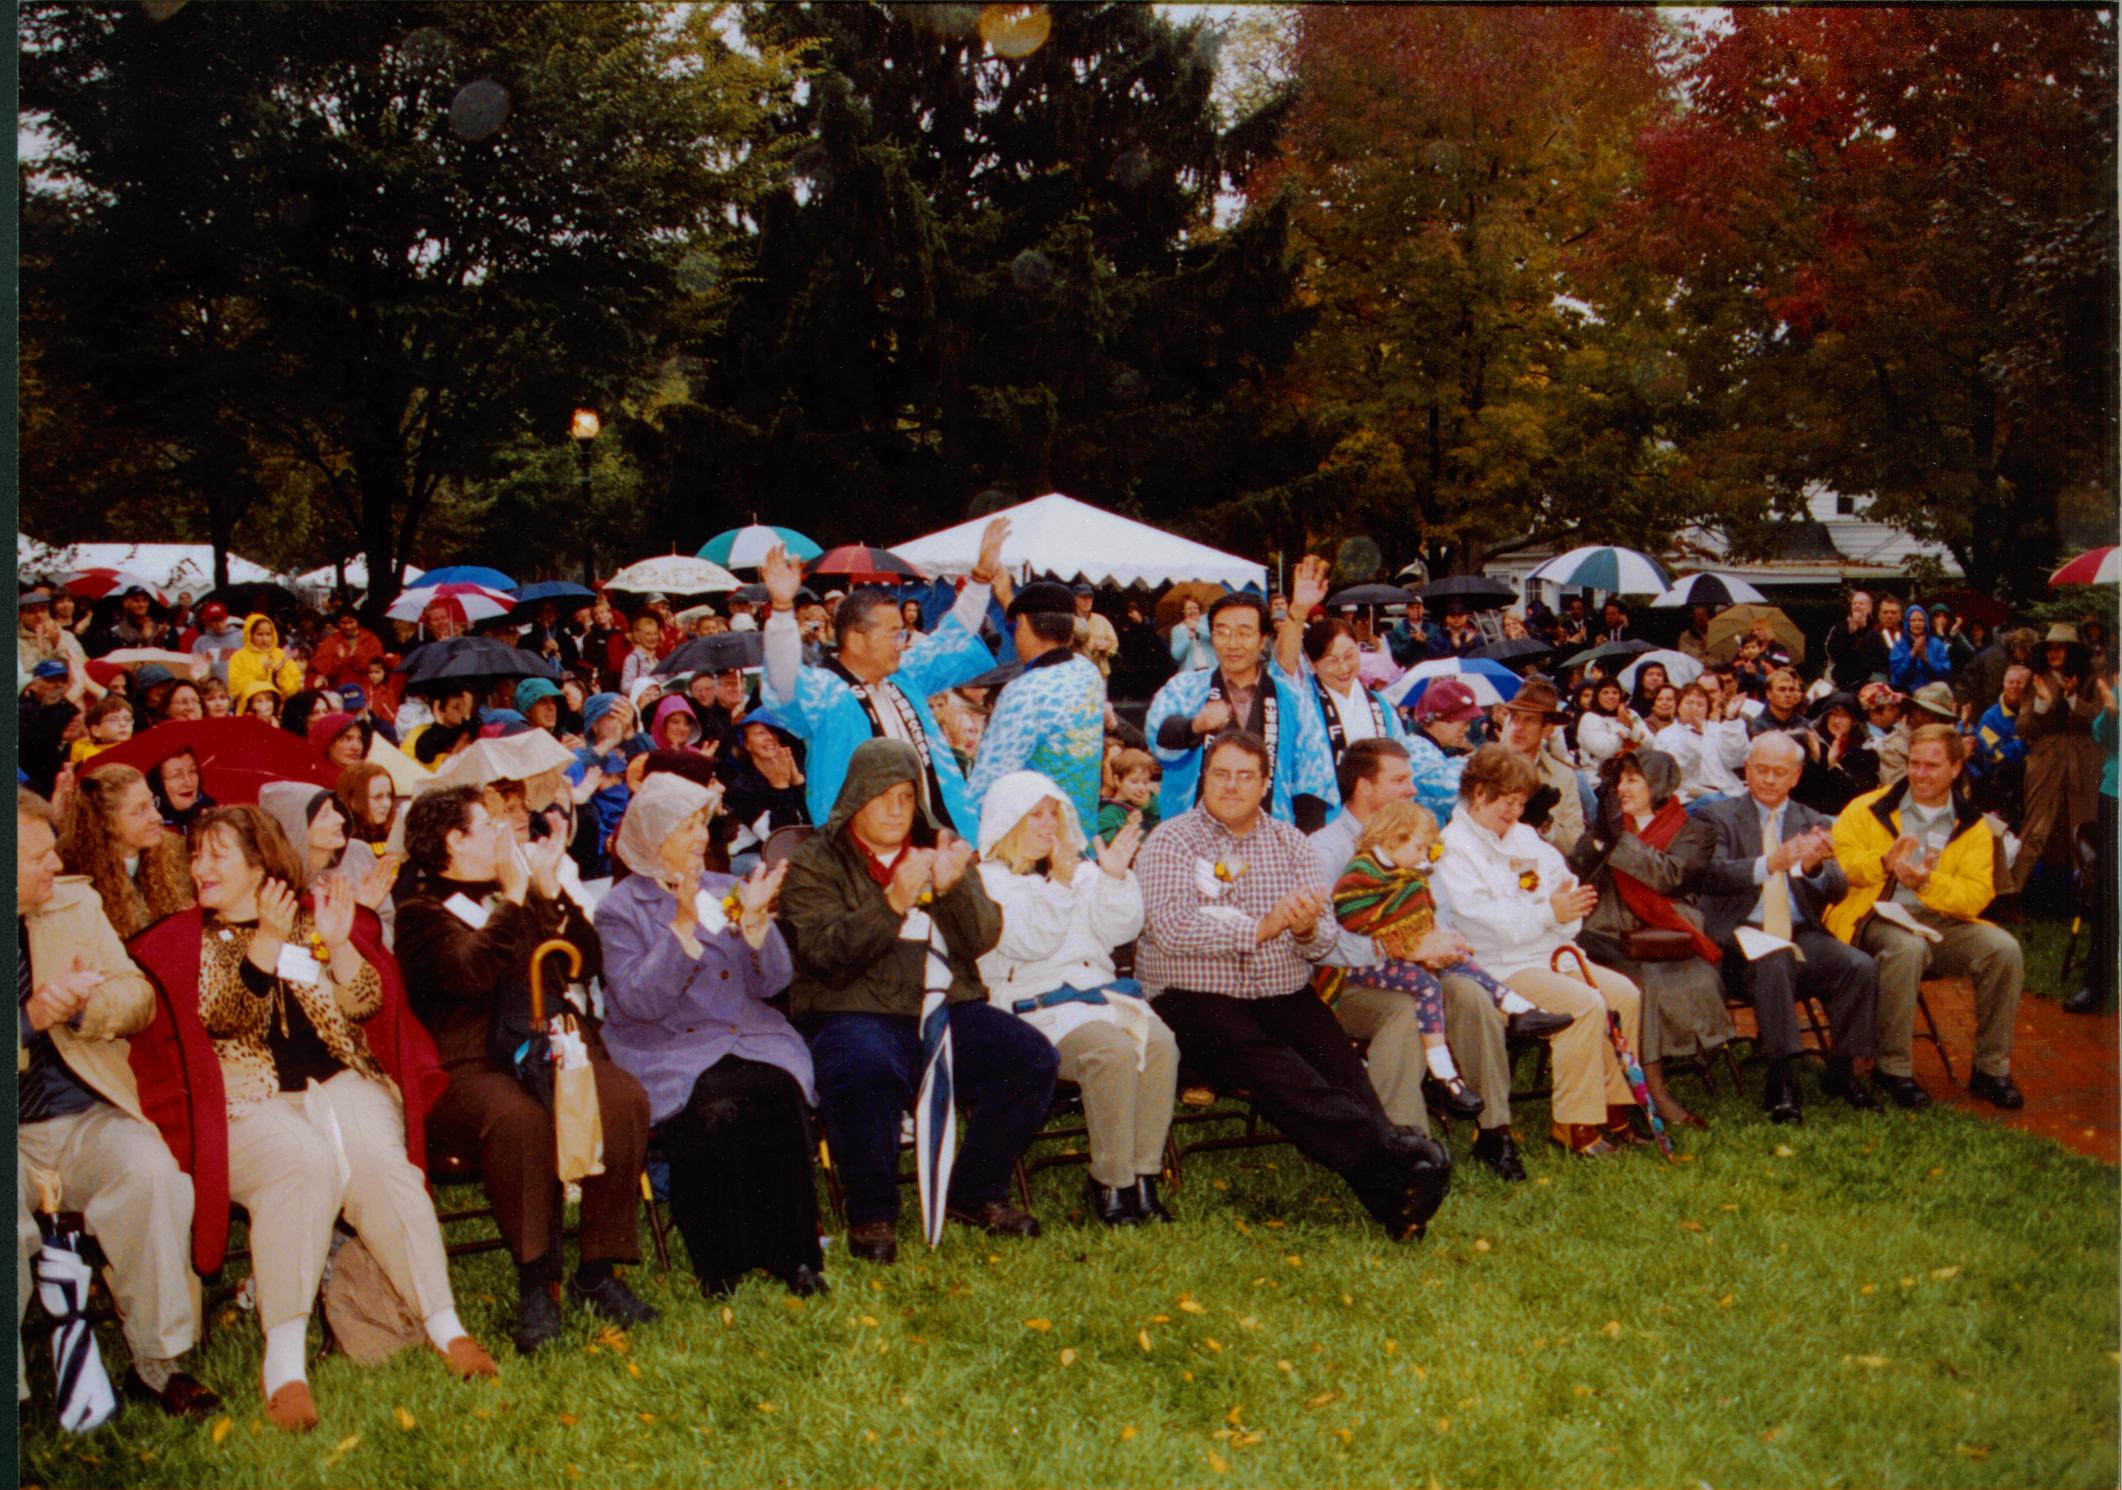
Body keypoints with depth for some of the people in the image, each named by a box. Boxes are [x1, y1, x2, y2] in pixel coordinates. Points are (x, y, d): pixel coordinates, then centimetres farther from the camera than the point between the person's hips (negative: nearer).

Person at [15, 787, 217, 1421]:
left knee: (151, 1173, -28)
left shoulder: (74, 903, 10)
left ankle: (158, 1364, -12)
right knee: (16, 1218, -33)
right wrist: (31, 1018, -23)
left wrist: (83, 1005, -15)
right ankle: (13, 1387, -9)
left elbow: (138, 997, 7)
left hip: (86, 1118, 3)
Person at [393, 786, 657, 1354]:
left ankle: (597, 1271, -17)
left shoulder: (522, 897, 26)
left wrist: (550, 891, 4)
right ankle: (535, 1282, -25)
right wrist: (514, 895, -9)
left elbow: (587, 962, 13)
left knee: (623, 1100, -26)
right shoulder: (421, 913, 7)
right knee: (519, 1118, -37)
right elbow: (470, 971, -15)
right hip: (474, 1067, -5)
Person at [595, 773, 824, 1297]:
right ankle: (719, 1263, -20)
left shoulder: (726, 891, 17)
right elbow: (638, 1001, -12)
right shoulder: (620, 909, 3)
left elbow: (771, 983, 9)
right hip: (667, 1053, -3)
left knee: (779, 1091, -29)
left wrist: (754, 920, -8)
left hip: (748, 1038, 4)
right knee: (715, 1108, -34)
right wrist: (683, 927, -18)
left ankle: (791, 1254, -21)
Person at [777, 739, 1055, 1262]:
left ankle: (975, 1192, 2)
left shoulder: (942, 849, 17)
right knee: (866, 1068, -37)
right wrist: (894, 902, -23)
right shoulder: (813, 863, 5)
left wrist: (952, 888, -15)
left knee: (1032, 1059, -17)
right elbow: (826, 953, -11)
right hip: (856, 1015, -4)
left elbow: (983, 939, 5)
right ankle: (871, 1214, -16)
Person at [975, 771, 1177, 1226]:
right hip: (1035, 1005, -6)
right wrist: (1059, 885, -21)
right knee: (1112, 1052, -33)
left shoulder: (1078, 868, 23)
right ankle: (1110, 1184, -20)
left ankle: (1142, 1174, -18)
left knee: (1159, 1043, -25)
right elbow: (1031, 942, -11)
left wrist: (1115, 877, -4)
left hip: (1099, 989, 6)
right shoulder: (986, 881, 4)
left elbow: (1118, 931, 10)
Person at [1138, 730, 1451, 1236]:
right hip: (1197, 999, -4)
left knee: (1338, 1060, -27)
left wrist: (1307, 929, -15)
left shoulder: (1291, 843, 18)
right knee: (1270, 1067, -34)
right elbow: (1171, 928, -13)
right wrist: (1260, 929, -19)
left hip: (1285, 996, 4)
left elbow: (1325, 940, 10)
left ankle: (1392, 1193, -46)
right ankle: (1388, 1156, -52)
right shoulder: (1171, 841, 5)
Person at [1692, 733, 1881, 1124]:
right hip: (1743, 932, -4)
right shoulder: (1718, 817, 6)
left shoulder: (1814, 824, 17)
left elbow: (1839, 889, 5)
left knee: (1862, 967, -22)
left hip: (1802, 934, 4)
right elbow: (1713, 873, -13)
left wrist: (1814, 867, -19)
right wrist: (1769, 864, -30)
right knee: (1774, 964, -36)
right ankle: (1780, 1082, -30)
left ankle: (1842, 1072, -6)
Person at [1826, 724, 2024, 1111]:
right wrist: (1883, 862, -19)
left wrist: (1927, 882, -20)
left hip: (1943, 923, 3)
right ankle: (1892, 1069, -22)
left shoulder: (1972, 826, 10)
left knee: (2005, 949, -23)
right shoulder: (1869, 809, 6)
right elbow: (1834, 861, -3)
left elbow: (1977, 895, -2)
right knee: (1908, 947, -37)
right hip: (1879, 919, -3)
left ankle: (1991, 1068, -7)